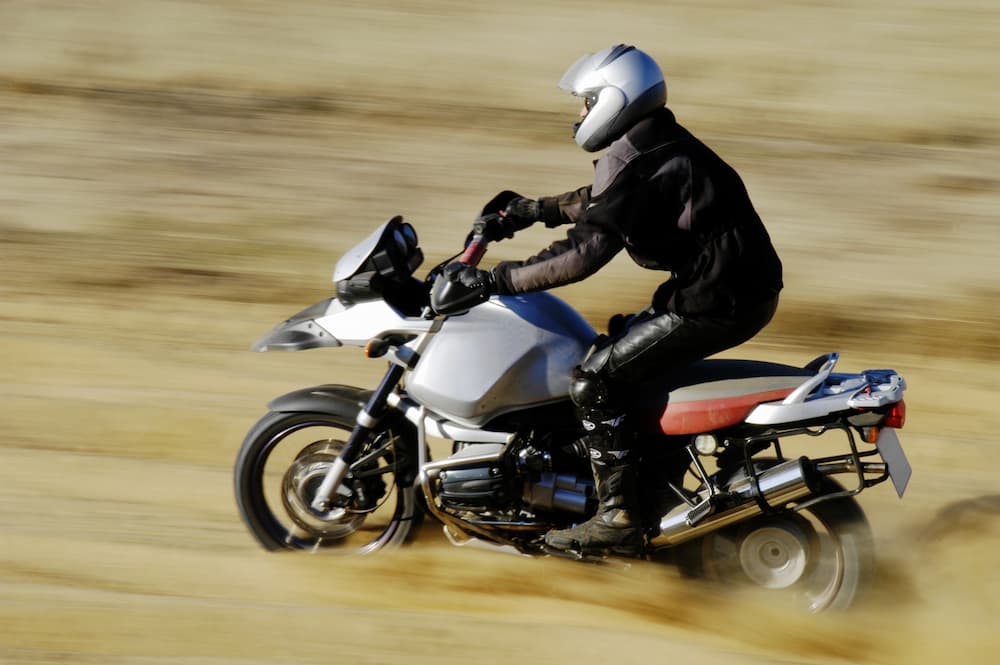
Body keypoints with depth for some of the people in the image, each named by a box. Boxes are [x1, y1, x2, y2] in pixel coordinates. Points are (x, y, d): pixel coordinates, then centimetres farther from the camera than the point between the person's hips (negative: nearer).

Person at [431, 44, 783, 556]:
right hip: (743, 289, 11)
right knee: (622, 348, 27)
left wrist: (491, 282, -19)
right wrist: (533, 211, 34)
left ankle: (619, 518, -7)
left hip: (715, 302, -11)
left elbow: (584, 254, -23)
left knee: (594, 380, -8)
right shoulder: (658, 144, 15)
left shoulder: (634, 162, -16)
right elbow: (600, 201, 33)